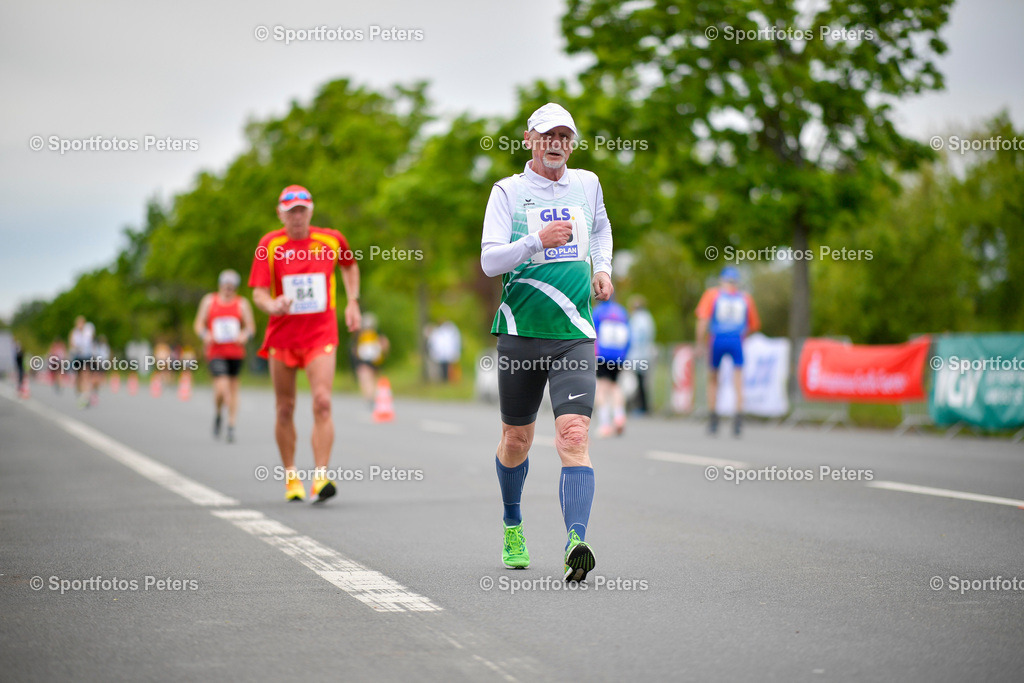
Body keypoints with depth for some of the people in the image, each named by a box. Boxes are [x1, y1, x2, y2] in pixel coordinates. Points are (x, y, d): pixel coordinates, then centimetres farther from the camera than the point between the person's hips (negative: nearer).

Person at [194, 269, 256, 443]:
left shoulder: (242, 303, 5)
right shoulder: (209, 301, 5)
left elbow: (251, 327, 5)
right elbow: (199, 324, 8)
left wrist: (244, 335, -17)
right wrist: (205, 335, -13)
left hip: (235, 352, 2)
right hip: (216, 352, -2)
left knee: (233, 388, 5)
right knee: (222, 387, -16)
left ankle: (231, 426, 14)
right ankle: (218, 415, 13)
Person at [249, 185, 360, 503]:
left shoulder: (331, 240, 0)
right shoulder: (270, 245, -4)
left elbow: (350, 265, 22)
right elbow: (259, 292, -10)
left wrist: (352, 302, 13)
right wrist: (272, 305, -32)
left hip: (321, 335, -1)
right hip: (282, 336, 1)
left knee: (322, 402, -17)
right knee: (285, 409, 8)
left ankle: (320, 477, -21)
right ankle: (290, 476, 24)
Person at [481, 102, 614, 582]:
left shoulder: (587, 184, 10)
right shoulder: (508, 191, 0)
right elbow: (489, 261, -10)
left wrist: (601, 267, 15)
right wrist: (537, 241, -23)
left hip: (574, 335, 1)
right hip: (521, 331, -1)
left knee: (574, 435, -17)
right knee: (517, 439, 11)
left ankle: (576, 543, -27)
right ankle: (512, 525, 37)